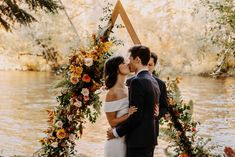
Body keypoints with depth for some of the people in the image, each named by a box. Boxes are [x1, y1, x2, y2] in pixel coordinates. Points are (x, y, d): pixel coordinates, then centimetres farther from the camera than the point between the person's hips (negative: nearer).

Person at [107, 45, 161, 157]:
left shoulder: (137, 82, -16)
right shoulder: (153, 81, 12)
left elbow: (135, 115, -21)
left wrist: (116, 132, -10)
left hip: (138, 141, -9)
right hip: (150, 139, 9)